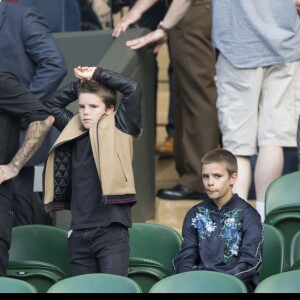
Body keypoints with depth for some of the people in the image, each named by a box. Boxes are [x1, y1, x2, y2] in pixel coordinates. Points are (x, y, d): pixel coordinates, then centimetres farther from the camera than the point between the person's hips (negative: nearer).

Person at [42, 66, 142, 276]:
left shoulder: (119, 130, 1)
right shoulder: (74, 131, 13)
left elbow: (133, 89, -8)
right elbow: (52, 104, 25)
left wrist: (97, 75, 2)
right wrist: (80, 84, 14)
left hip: (111, 231, -5)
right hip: (79, 233, 5)